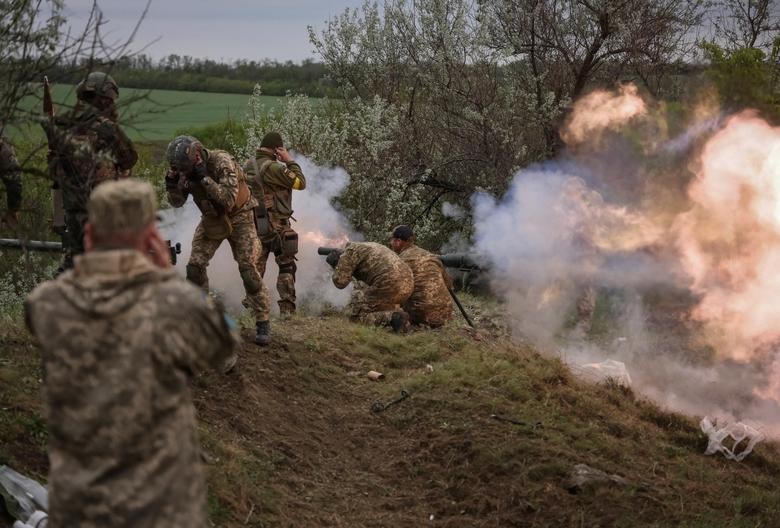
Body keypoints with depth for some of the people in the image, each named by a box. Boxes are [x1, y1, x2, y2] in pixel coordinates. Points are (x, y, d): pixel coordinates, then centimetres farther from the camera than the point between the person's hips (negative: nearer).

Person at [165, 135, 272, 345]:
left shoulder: (222, 162, -30)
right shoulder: (186, 170, -12)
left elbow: (229, 199, -37)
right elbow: (177, 203, -4)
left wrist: (205, 178, -42)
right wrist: (172, 186, -24)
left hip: (238, 218, -5)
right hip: (211, 219, 6)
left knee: (248, 269, -12)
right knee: (195, 265, -3)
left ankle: (263, 323, -3)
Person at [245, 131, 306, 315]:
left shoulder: (249, 166, 8)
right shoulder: (273, 167, -17)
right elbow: (300, 183, -13)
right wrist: (289, 161, -6)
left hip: (256, 224, 7)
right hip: (276, 225, -7)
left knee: (256, 267, 12)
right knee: (287, 267, 3)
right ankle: (287, 309, -1)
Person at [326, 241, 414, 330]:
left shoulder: (350, 250, 5)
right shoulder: (367, 247, 31)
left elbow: (340, 282, 2)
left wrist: (336, 266, 20)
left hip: (389, 285, -8)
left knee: (358, 315, 4)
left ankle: (393, 318, -16)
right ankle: (398, 314, 7)